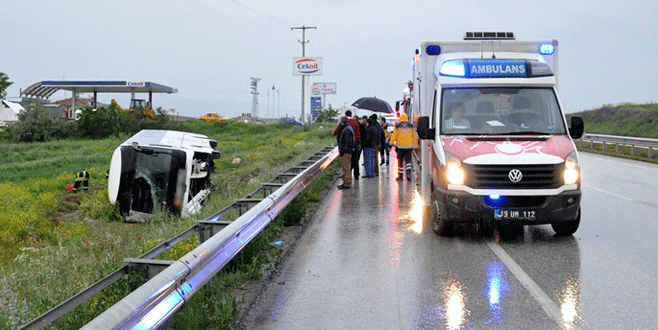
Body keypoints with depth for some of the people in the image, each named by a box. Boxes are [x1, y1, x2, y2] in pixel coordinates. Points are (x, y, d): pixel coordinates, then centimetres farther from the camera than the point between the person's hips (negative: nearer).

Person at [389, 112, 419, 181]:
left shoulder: (397, 126, 0)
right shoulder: (411, 126, 5)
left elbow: (393, 136, -1)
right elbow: (414, 136, 9)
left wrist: (391, 144, 6)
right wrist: (415, 145, 16)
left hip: (400, 146, -1)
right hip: (408, 146, 1)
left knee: (400, 161, 9)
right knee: (408, 161, 3)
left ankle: (400, 175, 13)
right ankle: (408, 173, -17)